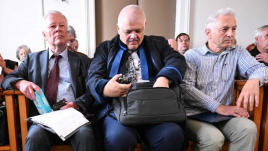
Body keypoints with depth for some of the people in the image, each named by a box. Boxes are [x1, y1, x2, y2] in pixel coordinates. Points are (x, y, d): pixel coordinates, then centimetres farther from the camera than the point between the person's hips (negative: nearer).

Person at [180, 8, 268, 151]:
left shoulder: (237, 52, 11)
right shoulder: (192, 55, 0)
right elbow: (185, 87, -12)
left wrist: (254, 80, -28)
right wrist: (218, 107, -19)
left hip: (223, 116, 3)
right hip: (194, 115, -3)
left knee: (248, 128, -24)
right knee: (214, 138, -29)